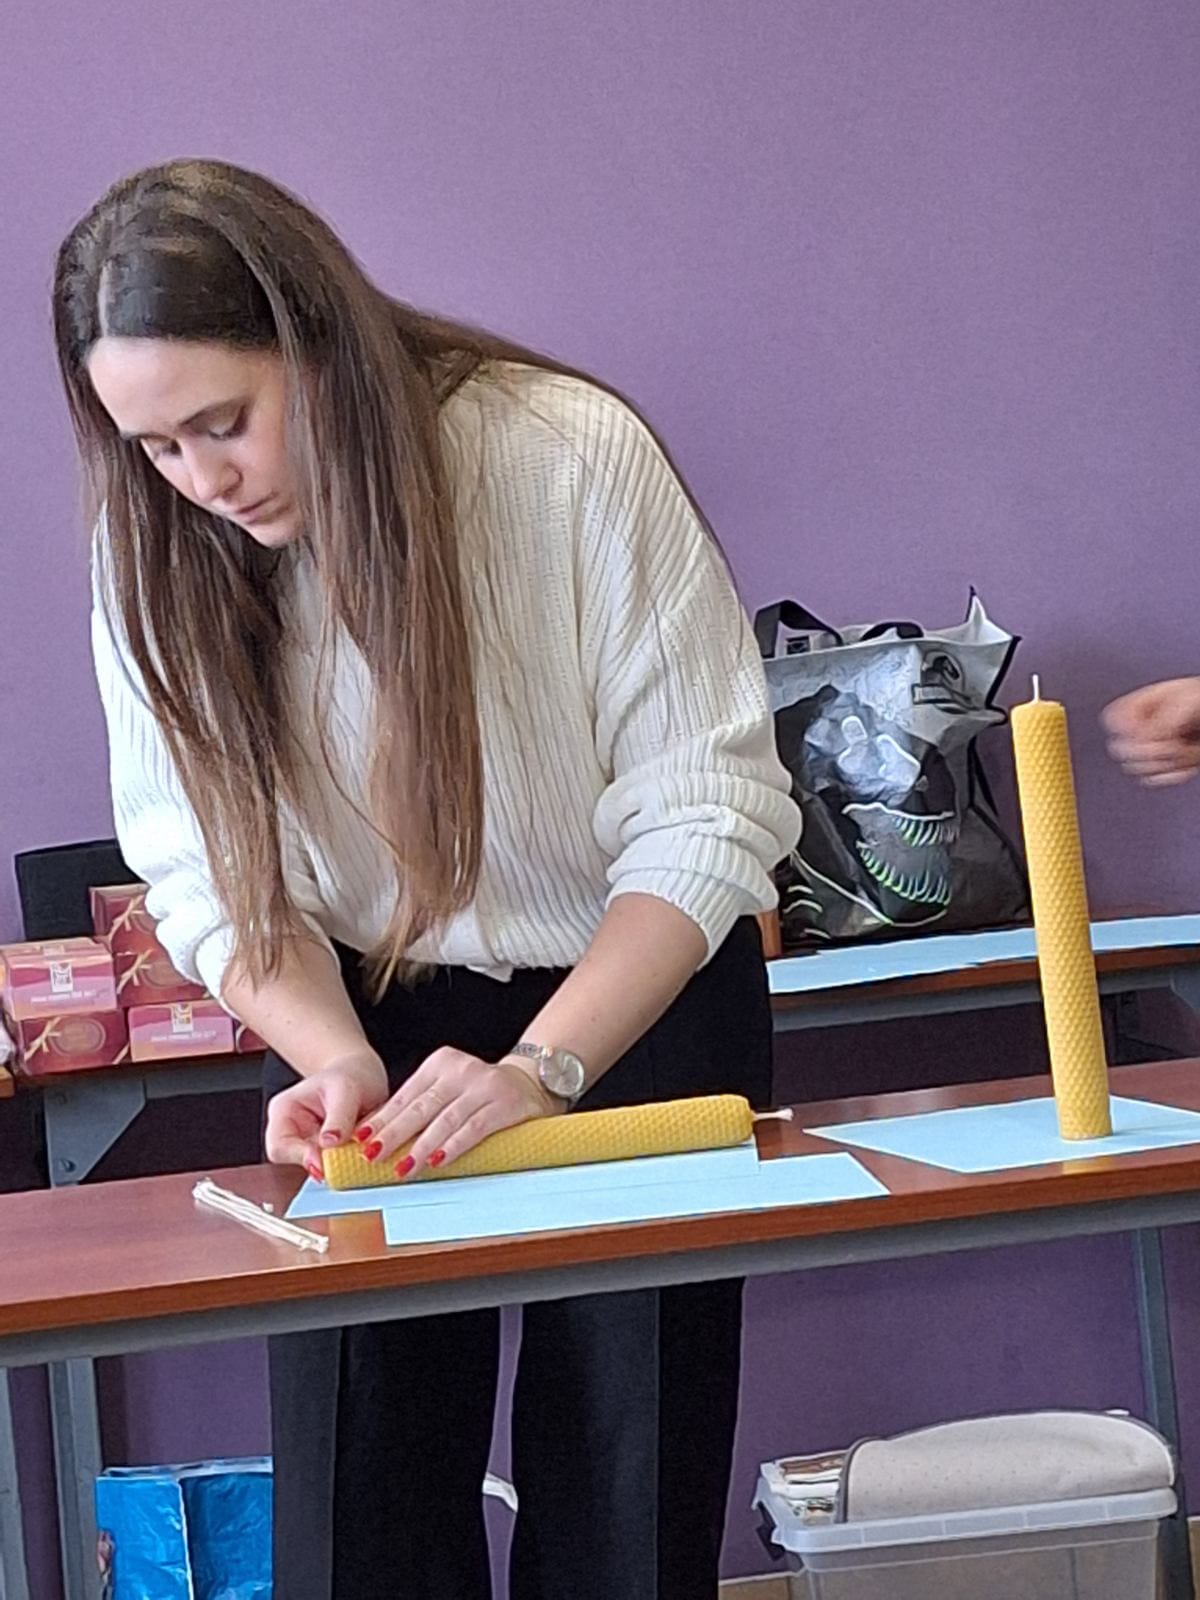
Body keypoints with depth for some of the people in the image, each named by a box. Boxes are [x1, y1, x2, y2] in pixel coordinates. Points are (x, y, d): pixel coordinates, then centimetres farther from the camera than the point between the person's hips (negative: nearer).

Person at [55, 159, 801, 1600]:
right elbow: (211, 875, -5)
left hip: (635, 1000, -2)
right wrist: (333, 1056, -22)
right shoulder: (156, 551, -10)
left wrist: (537, 1072, -29)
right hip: (366, 1027, 3)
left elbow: (706, 816, -20)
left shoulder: (572, 454, -22)